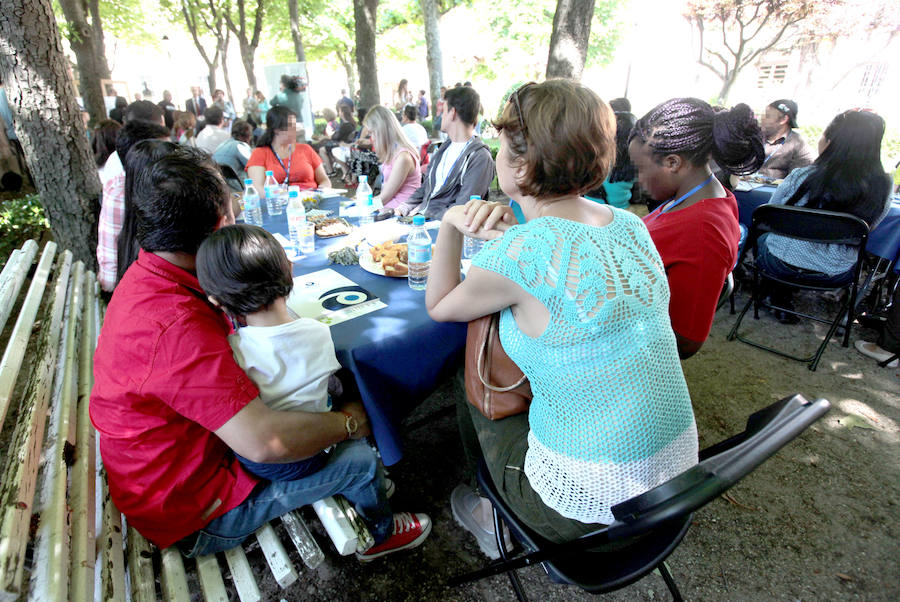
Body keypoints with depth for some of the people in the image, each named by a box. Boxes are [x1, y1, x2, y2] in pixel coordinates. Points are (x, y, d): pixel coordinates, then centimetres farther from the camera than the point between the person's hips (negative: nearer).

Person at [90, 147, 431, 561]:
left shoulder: (148, 275, -5)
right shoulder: (174, 326, -39)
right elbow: (264, 442, -41)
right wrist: (347, 423, -23)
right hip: (193, 513, -9)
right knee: (358, 457, -9)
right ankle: (383, 533, 28)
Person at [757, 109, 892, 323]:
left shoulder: (801, 177, -23)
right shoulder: (883, 187, -13)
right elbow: (864, 232, 2)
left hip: (781, 266, -3)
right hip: (836, 275, 3)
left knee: (763, 238, 30)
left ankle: (782, 303, 29)